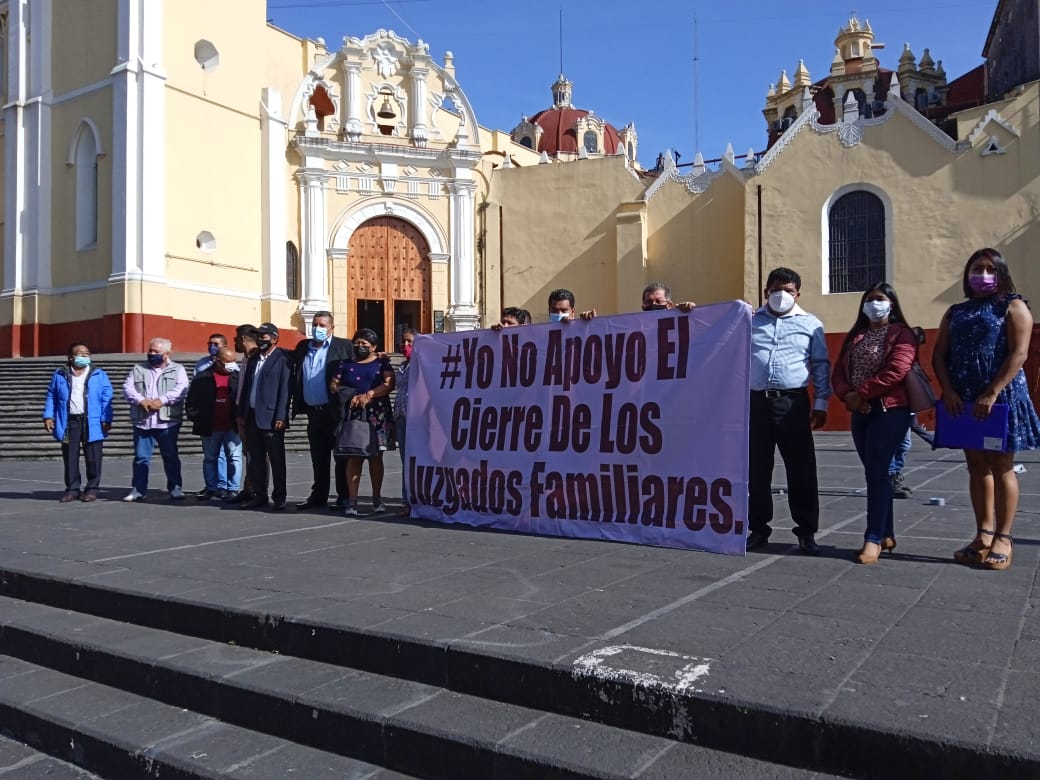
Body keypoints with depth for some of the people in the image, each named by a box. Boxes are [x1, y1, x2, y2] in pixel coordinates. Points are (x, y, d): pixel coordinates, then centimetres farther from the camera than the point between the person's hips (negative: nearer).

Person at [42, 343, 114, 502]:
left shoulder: (99, 375, 4)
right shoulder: (60, 375, 10)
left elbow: (106, 399, 0)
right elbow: (51, 397, 13)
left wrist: (106, 419, -8)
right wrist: (48, 416, 2)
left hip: (92, 422, -2)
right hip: (69, 422, 2)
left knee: (93, 458, 1)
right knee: (70, 457, 6)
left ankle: (92, 488, 12)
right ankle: (72, 488, 15)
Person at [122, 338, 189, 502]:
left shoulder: (177, 369, 8)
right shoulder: (138, 369, 17)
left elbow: (181, 389, -8)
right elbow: (127, 387, 5)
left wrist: (162, 400, -19)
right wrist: (141, 400, -13)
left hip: (167, 421, -3)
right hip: (142, 421, 3)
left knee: (171, 456, 2)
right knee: (141, 457, 5)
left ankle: (175, 487, 9)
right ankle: (139, 489, 12)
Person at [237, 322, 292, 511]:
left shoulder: (282, 359, -5)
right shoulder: (253, 359, 17)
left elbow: (285, 389, -11)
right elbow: (245, 387, 17)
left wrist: (281, 417, -16)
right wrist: (241, 414, 11)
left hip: (271, 417, -7)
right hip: (251, 416, 7)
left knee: (276, 459, 1)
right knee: (256, 459, 10)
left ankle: (279, 498, 7)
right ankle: (259, 496, 17)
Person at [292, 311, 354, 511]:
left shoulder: (344, 346, -2)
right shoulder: (302, 347, 14)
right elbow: (296, 379, 15)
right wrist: (298, 407, 7)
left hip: (335, 411, -5)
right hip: (313, 411, 5)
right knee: (318, 457, 12)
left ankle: (344, 496, 8)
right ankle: (319, 496, 21)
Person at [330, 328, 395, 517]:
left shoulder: (381, 363, 7)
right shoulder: (346, 364, 15)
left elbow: (389, 384, -7)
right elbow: (334, 385, 9)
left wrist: (368, 395, -17)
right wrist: (350, 395, -8)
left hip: (377, 415, -1)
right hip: (353, 415, 1)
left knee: (375, 457, 4)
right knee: (353, 457, -5)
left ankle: (377, 498, 13)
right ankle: (352, 501, -6)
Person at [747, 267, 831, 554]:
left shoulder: (810, 324, 8)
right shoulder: (750, 322, 12)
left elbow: (821, 365, 7)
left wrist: (821, 403, 1)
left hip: (793, 403, -1)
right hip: (756, 402, 2)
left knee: (801, 469, 0)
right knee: (757, 469, 6)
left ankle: (806, 531, 11)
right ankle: (758, 528, 17)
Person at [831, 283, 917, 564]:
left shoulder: (901, 334, -2)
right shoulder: (854, 336, 19)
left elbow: (896, 372, -18)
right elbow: (838, 372, 10)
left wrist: (861, 392, -15)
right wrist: (847, 396, -10)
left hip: (890, 410, -7)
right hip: (860, 412, 7)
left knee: (876, 473, -10)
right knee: (876, 474, 10)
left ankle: (874, 539, -5)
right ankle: (887, 535, 19)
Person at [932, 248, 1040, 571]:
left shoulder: (1013, 307, 0)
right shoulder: (955, 312, 14)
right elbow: (939, 356, 8)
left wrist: (992, 393, -19)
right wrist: (949, 391, -8)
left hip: (1002, 397, -5)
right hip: (963, 400, 5)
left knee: (1001, 466, -1)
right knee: (976, 466, 9)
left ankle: (1003, 538, 6)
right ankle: (983, 534, 16)